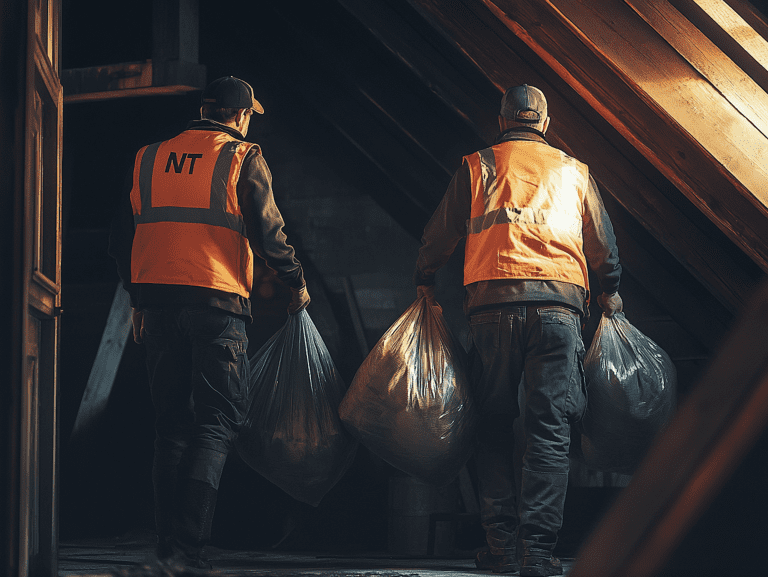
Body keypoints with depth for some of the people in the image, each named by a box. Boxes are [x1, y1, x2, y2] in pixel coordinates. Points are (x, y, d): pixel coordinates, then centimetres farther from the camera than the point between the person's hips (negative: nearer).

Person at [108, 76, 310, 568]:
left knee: (171, 427, 12)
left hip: (158, 305, 5)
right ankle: (188, 547, -14)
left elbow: (123, 238, 14)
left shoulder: (150, 158, 15)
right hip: (218, 305, -5)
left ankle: (169, 545, 10)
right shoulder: (243, 158, 1)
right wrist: (297, 283, 12)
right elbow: (267, 232, -4)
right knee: (216, 426, -1)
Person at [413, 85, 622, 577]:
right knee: (551, 429, -2)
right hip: (560, 301, 0)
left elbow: (439, 235, 17)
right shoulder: (574, 171, 17)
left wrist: (425, 282, 34)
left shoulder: (477, 166, 14)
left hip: (492, 300, 0)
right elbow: (603, 244, 25)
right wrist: (611, 291, 42)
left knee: (494, 425, 7)